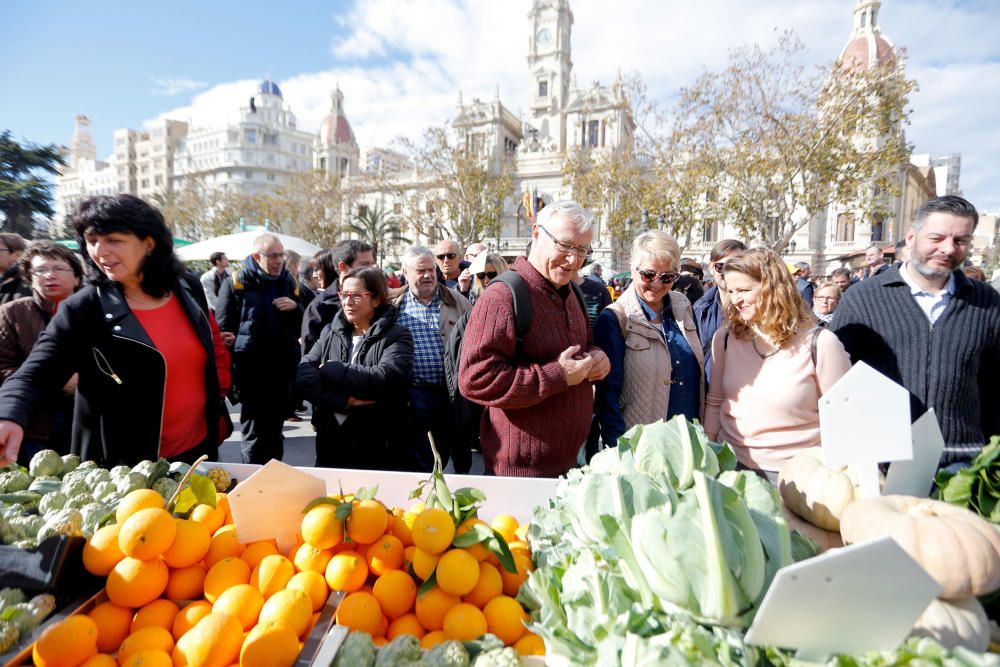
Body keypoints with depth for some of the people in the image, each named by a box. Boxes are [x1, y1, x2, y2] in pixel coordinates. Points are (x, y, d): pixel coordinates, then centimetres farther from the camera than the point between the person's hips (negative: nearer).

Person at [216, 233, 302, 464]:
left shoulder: (289, 282, 9)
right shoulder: (237, 283, -4)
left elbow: (303, 326, 15)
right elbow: (223, 328, -5)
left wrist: (295, 308, -6)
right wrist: (230, 368, -11)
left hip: (282, 367, 4)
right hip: (251, 369, -4)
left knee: (275, 429, 16)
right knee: (254, 432, 3)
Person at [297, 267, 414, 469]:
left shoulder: (396, 336, -5)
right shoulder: (330, 332, 8)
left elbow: (386, 377, -22)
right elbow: (303, 374, -5)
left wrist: (331, 370, -13)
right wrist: (342, 402, -19)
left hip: (375, 447, -4)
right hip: (329, 440, 4)